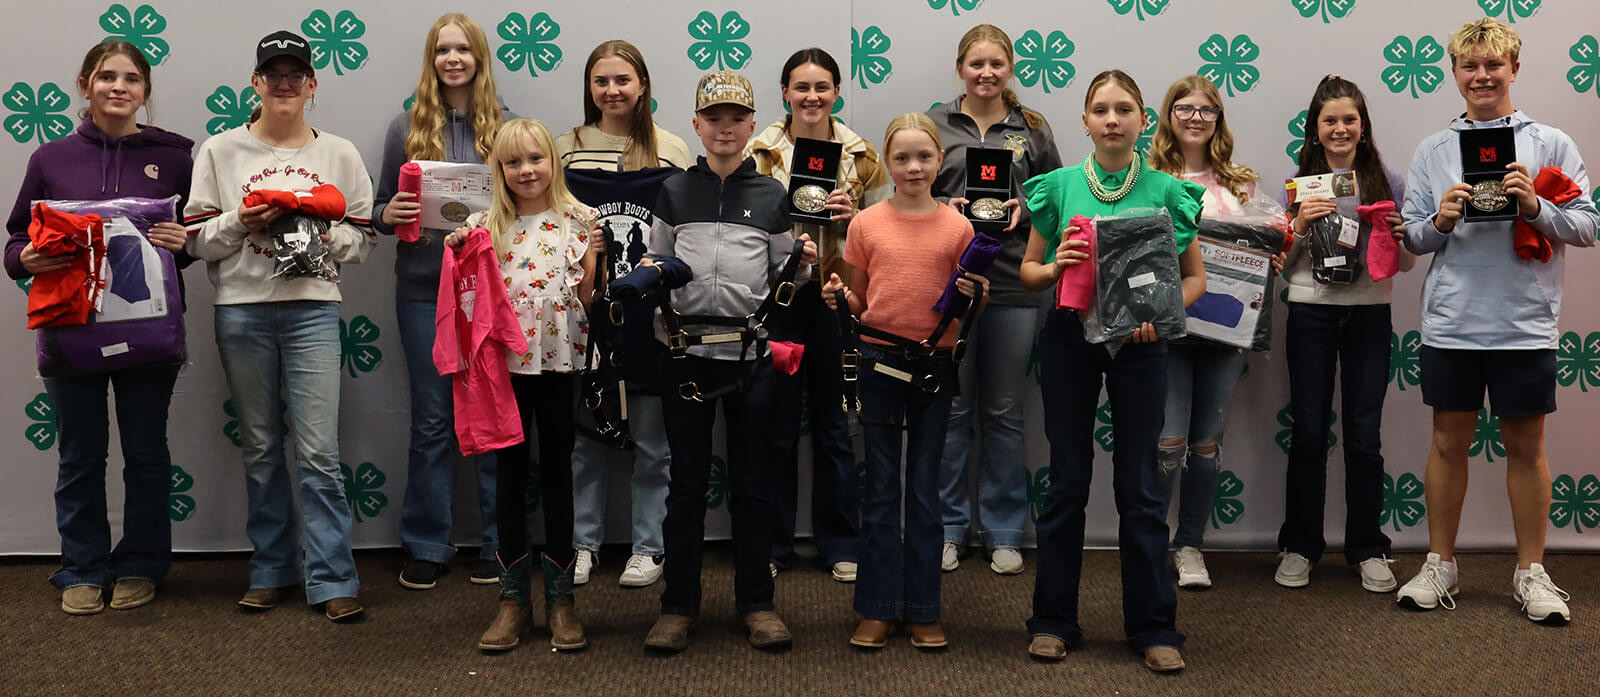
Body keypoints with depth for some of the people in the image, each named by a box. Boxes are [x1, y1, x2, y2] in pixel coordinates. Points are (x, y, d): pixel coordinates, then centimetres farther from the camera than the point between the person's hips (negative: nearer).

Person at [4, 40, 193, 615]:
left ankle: (140, 566, 23)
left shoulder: (172, 157, 2)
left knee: (146, 454, 9)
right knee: (80, 458, 9)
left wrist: (183, 242, -12)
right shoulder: (52, 159, 5)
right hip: (71, 330, 1)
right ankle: (84, 571, 22)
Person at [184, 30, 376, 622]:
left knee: (319, 451, -6)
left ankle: (331, 578, 0)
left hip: (311, 310, -1)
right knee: (260, 449, 9)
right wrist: (240, 223, -11)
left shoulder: (339, 154, 8)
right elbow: (195, 236, 6)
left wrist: (322, 230, -10)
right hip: (241, 311, 1)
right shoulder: (220, 151, 7)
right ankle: (272, 569, 21)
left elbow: (364, 238, 8)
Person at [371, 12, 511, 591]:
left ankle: (496, 544, 16)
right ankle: (425, 547, 16)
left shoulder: (505, 125, 4)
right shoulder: (406, 127, 6)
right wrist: (388, 215, -11)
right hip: (424, 288, 1)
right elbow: (382, 209, 10)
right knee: (431, 420, 6)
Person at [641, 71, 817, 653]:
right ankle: (678, 606, 13)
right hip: (686, 349, 0)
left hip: (752, 353, 0)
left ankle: (757, 603, 16)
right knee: (687, 480, 5)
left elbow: (781, 279, 10)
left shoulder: (771, 195, 8)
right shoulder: (674, 193, 9)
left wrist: (802, 265, -9)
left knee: (752, 480, 5)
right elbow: (654, 267, 16)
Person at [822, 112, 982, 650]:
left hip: (935, 363, 0)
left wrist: (973, 296, -13)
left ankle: (923, 611, 14)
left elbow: (968, 307, 8)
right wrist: (838, 297, -13)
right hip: (880, 360, 0)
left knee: (925, 486, 7)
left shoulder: (957, 226, 1)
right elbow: (859, 302, 8)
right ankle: (878, 609, 11)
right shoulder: (866, 223, 1)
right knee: (881, 485, 5)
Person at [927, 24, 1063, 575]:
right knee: (951, 410, 5)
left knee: (1004, 412, 8)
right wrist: (945, 210, -11)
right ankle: (948, 528, 17)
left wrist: (1025, 210, -7)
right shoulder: (935, 125, 6)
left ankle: (1004, 533, 18)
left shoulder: (1032, 129, 8)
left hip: (1013, 285, 1)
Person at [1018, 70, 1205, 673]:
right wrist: (1054, 268, -14)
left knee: (1140, 486, 4)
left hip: (1139, 345, 0)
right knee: (1067, 480, 7)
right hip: (1069, 337, 1)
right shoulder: (1059, 187, 2)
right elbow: (1028, 272, 8)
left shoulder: (1167, 190, 0)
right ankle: (1054, 621, 18)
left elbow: (1195, 277, 5)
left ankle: (1153, 627, 14)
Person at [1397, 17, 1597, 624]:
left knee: (1526, 445, 8)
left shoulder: (1551, 144, 3)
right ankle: (1440, 564, 20)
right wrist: (1441, 220, -14)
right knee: (1449, 440, 8)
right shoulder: (1433, 151, 6)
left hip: (1525, 323, -1)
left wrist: (1536, 207, -17)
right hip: (1451, 322, 1)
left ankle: (1530, 571, 19)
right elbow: (1412, 238, 7)